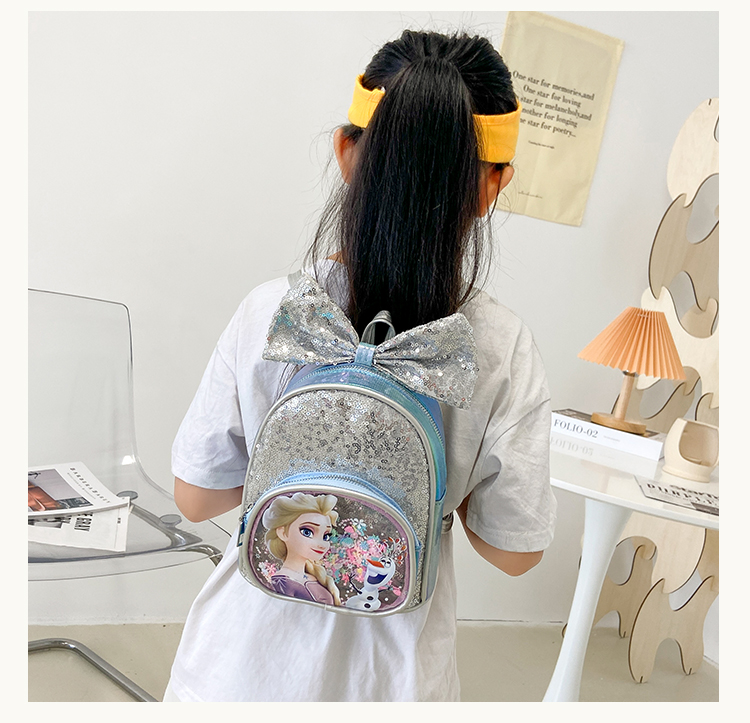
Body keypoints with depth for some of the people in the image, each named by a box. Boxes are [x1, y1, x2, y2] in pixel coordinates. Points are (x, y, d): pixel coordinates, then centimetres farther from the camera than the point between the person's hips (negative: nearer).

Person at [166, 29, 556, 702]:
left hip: (245, 664, 0)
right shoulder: (504, 350, -20)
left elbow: (195, 497, -8)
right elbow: (514, 550, -10)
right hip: (390, 677, 1)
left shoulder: (270, 312, -20)